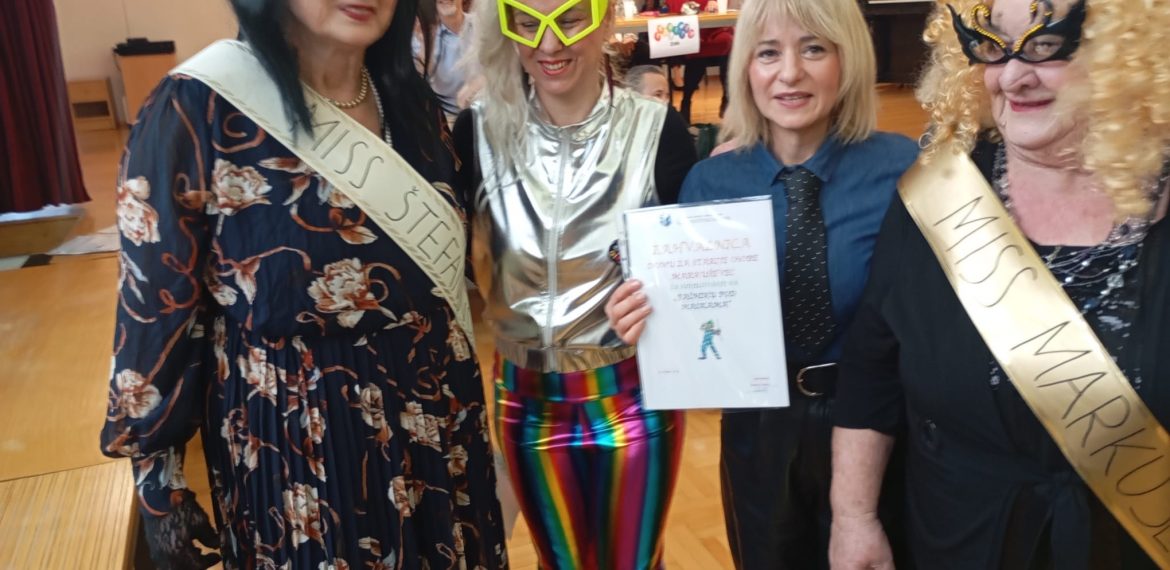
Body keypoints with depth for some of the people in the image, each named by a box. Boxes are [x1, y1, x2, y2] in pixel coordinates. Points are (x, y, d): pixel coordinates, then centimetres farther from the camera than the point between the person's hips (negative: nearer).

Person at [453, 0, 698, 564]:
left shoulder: (658, 128, -12)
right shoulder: (479, 130, -8)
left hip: (632, 393, -1)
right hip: (528, 396, 2)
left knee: (632, 558, 19)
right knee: (560, 559, 23)